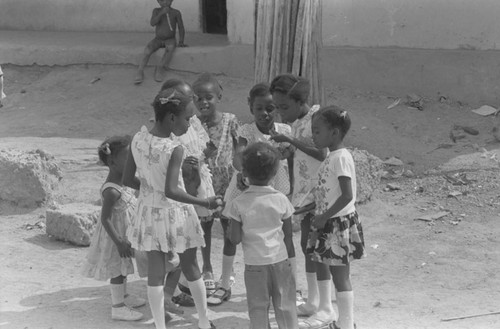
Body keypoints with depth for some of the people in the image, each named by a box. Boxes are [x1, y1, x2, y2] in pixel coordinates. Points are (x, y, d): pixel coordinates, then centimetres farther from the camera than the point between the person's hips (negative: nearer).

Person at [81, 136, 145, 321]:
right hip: (116, 235, -10)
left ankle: (123, 296, 41)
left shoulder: (122, 183, 0)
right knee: (118, 269, 2)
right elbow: (105, 219, -28)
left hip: (125, 234, 10)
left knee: (123, 267, 24)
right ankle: (117, 307, 13)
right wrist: (119, 242, -28)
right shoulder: (111, 191, -29)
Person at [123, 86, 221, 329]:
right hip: (175, 214, -4)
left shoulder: (138, 139, -6)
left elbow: (127, 180, 1)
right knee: (190, 268, 14)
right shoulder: (175, 149, -23)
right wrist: (205, 203, -26)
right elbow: (170, 191, -30)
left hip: (150, 212, 4)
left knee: (156, 272, 10)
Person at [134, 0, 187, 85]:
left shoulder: (176, 13, -5)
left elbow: (181, 28, 0)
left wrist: (181, 42, -12)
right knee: (148, 49, -30)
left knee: (170, 48, -37)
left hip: (170, 40, -1)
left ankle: (160, 69, -34)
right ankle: (140, 73, -37)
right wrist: (161, 13, -29)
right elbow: (152, 23, -16)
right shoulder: (156, 11, -1)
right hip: (157, 40, 1)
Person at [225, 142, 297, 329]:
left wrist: (230, 229, 11)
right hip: (281, 260, 1)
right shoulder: (281, 200, -5)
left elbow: (235, 239, -10)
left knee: (258, 310, 7)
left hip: (255, 264, -1)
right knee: (285, 306, 12)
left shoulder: (239, 203, -10)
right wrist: (291, 259, 12)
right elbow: (288, 236, 1)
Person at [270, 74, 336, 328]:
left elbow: (322, 154, -30)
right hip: (304, 193, 9)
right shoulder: (297, 122, 8)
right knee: (307, 245, 14)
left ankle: (326, 308, 3)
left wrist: (291, 141, -31)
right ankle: (313, 301, 25)